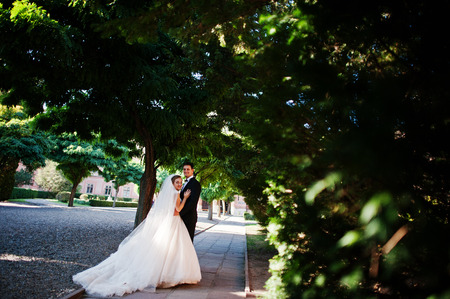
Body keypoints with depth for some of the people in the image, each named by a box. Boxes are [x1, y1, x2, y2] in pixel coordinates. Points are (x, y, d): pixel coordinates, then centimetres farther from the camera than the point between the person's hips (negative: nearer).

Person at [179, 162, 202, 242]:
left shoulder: (195, 184, -11)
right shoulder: (186, 183, 19)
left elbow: (193, 202, -20)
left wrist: (180, 212, -21)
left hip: (189, 217, -9)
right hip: (183, 216, 9)